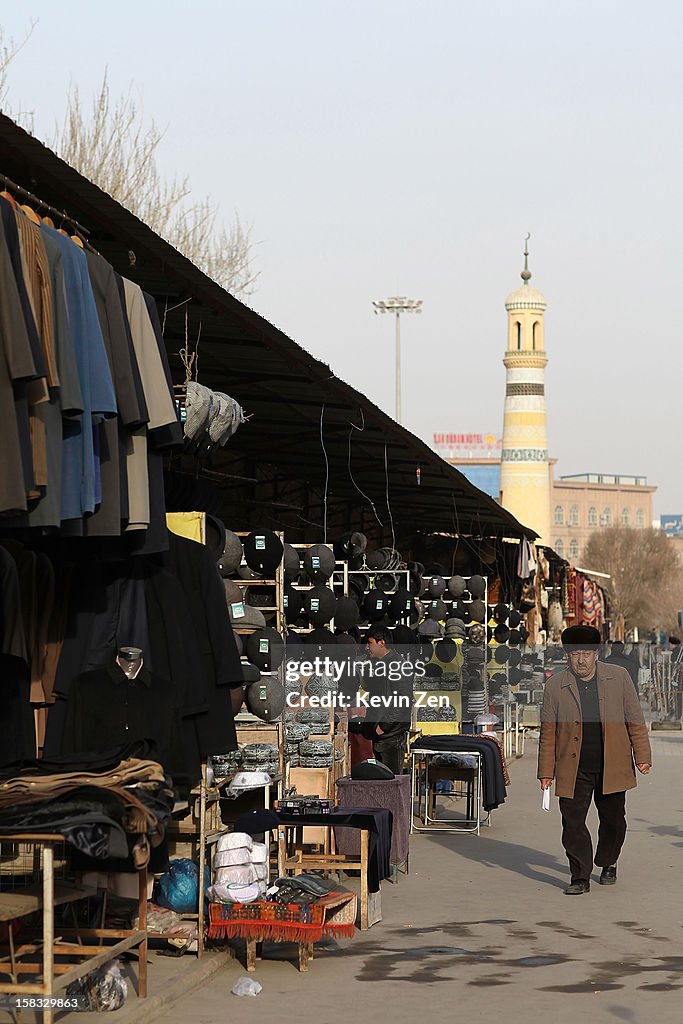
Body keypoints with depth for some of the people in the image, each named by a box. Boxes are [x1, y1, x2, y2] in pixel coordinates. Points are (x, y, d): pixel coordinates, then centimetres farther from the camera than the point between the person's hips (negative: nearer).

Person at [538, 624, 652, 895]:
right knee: (573, 823, -5)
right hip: (573, 771, -1)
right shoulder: (555, 685, 2)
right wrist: (546, 771, 2)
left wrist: (642, 756, 0)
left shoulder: (619, 677, 2)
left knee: (613, 820, 12)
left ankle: (607, 864, 36)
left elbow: (635, 720, 6)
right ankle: (580, 877, 3)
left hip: (612, 768, 1)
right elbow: (548, 731, 4)